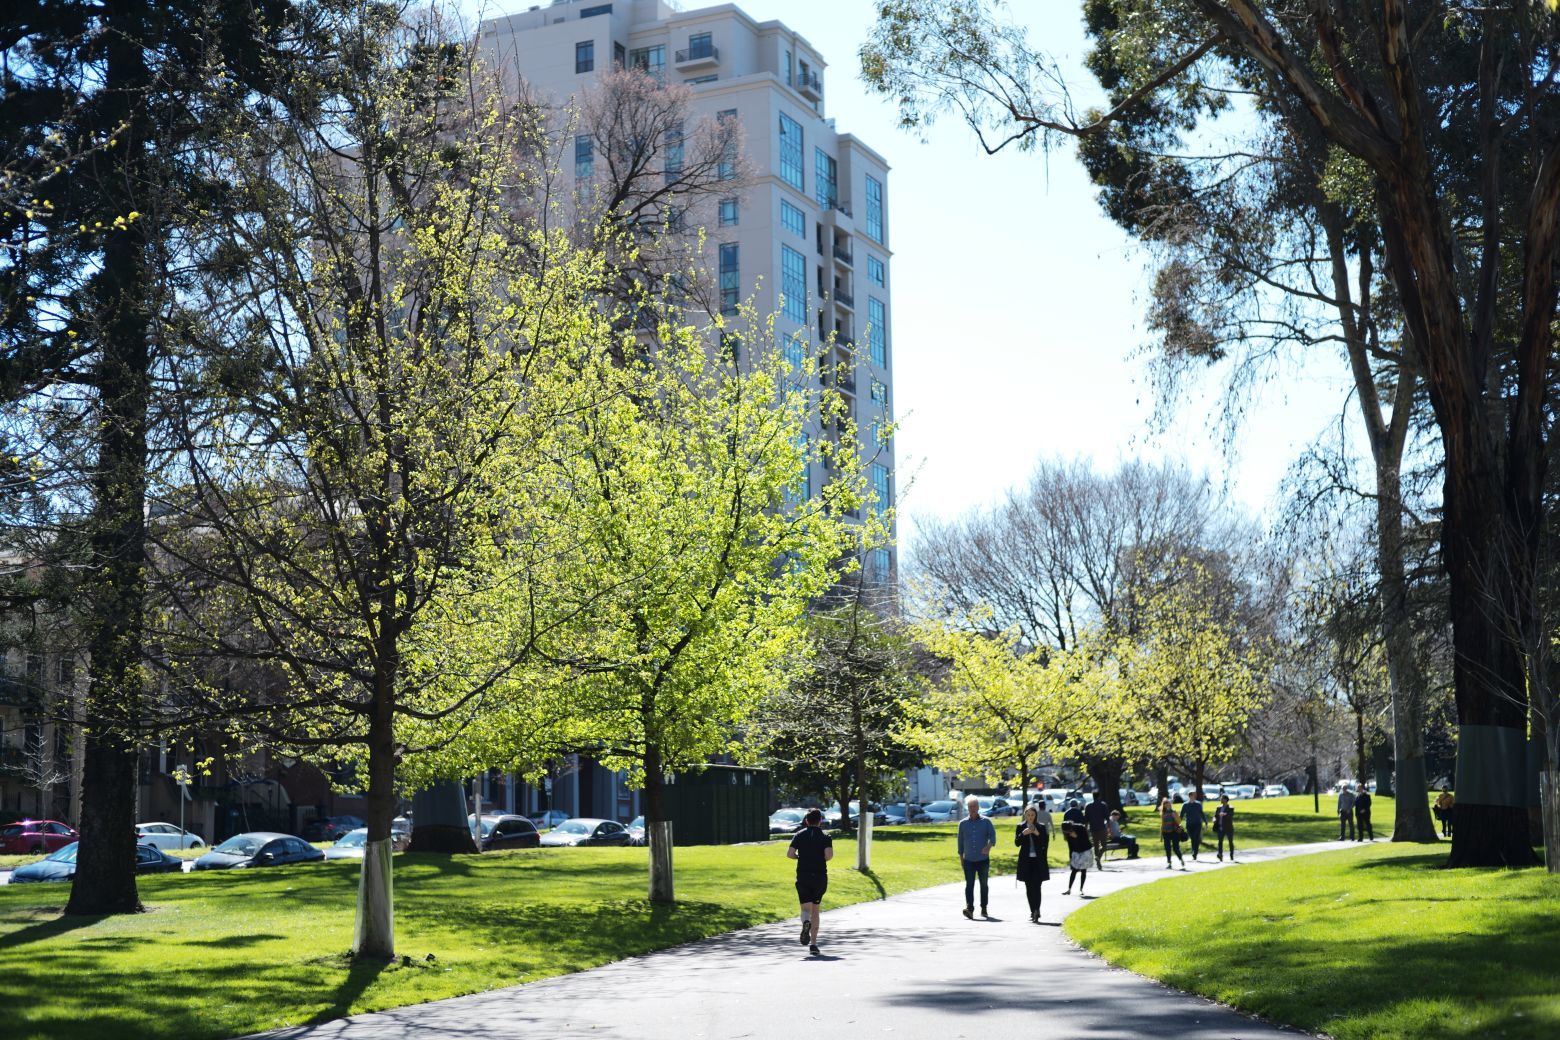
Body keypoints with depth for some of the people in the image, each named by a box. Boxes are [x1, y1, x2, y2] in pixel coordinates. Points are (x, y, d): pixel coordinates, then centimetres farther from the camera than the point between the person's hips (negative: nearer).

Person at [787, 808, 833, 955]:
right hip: (820, 876, 0)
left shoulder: (799, 835, 5)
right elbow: (829, 855, -14)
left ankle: (806, 922, -37)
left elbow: (789, 854, -6)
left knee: (806, 908, -1)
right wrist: (821, 859, 8)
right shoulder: (825, 837, 2)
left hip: (803, 876, 0)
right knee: (815, 909, 13)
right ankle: (813, 943, 10)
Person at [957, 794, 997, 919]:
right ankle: (969, 908, -21)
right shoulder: (963, 823, 7)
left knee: (984, 885, 9)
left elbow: (992, 835, -9)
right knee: (969, 884, -12)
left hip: (983, 859, 0)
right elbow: (960, 841, 12)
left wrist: (989, 846, -29)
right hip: (968, 860, 0)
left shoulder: (986, 821, 2)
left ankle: (983, 909, 22)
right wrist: (961, 857, 10)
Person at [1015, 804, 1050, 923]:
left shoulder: (1041, 827, 3)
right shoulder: (1020, 827, 6)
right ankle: (1034, 912, 16)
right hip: (1026, 861, 2)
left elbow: (1045, 844, -2)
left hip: (1038, 861, -2)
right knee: (1029, 888, 6)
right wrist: (1023, 834, -18)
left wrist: (1038, 834, -17)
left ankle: (1036, 913, -14)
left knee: (1036, 887, -10)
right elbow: (1017, 843, -2)